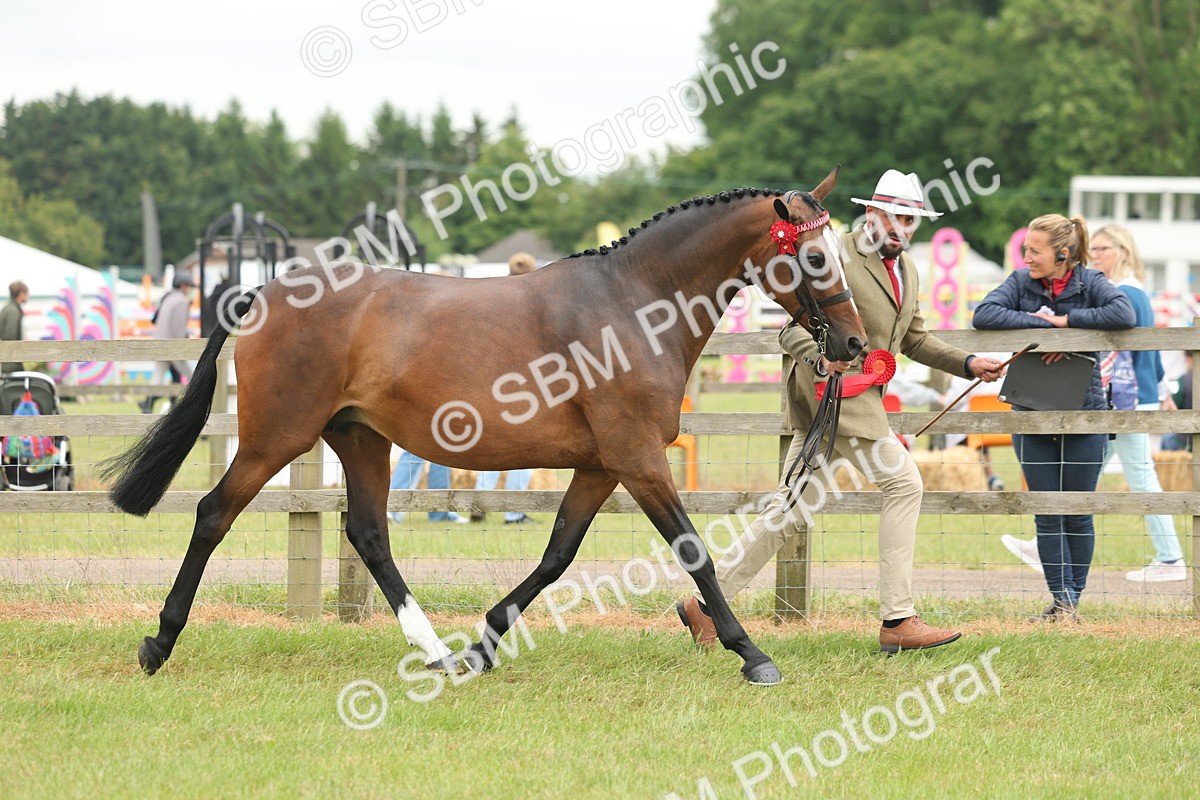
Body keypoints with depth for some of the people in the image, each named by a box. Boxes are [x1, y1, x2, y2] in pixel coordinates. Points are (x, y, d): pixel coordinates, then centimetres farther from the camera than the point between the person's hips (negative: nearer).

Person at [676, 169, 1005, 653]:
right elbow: (793, 329, -15)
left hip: (862, 396, 9)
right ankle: (897, 621, -8)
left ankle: (707, 603, 12)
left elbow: (915, 340, 26)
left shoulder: (907, 270, 17)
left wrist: (968, 364, 15)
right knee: (903, 483, -11)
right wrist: (822, 358, -33)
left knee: (791, 506, 8)